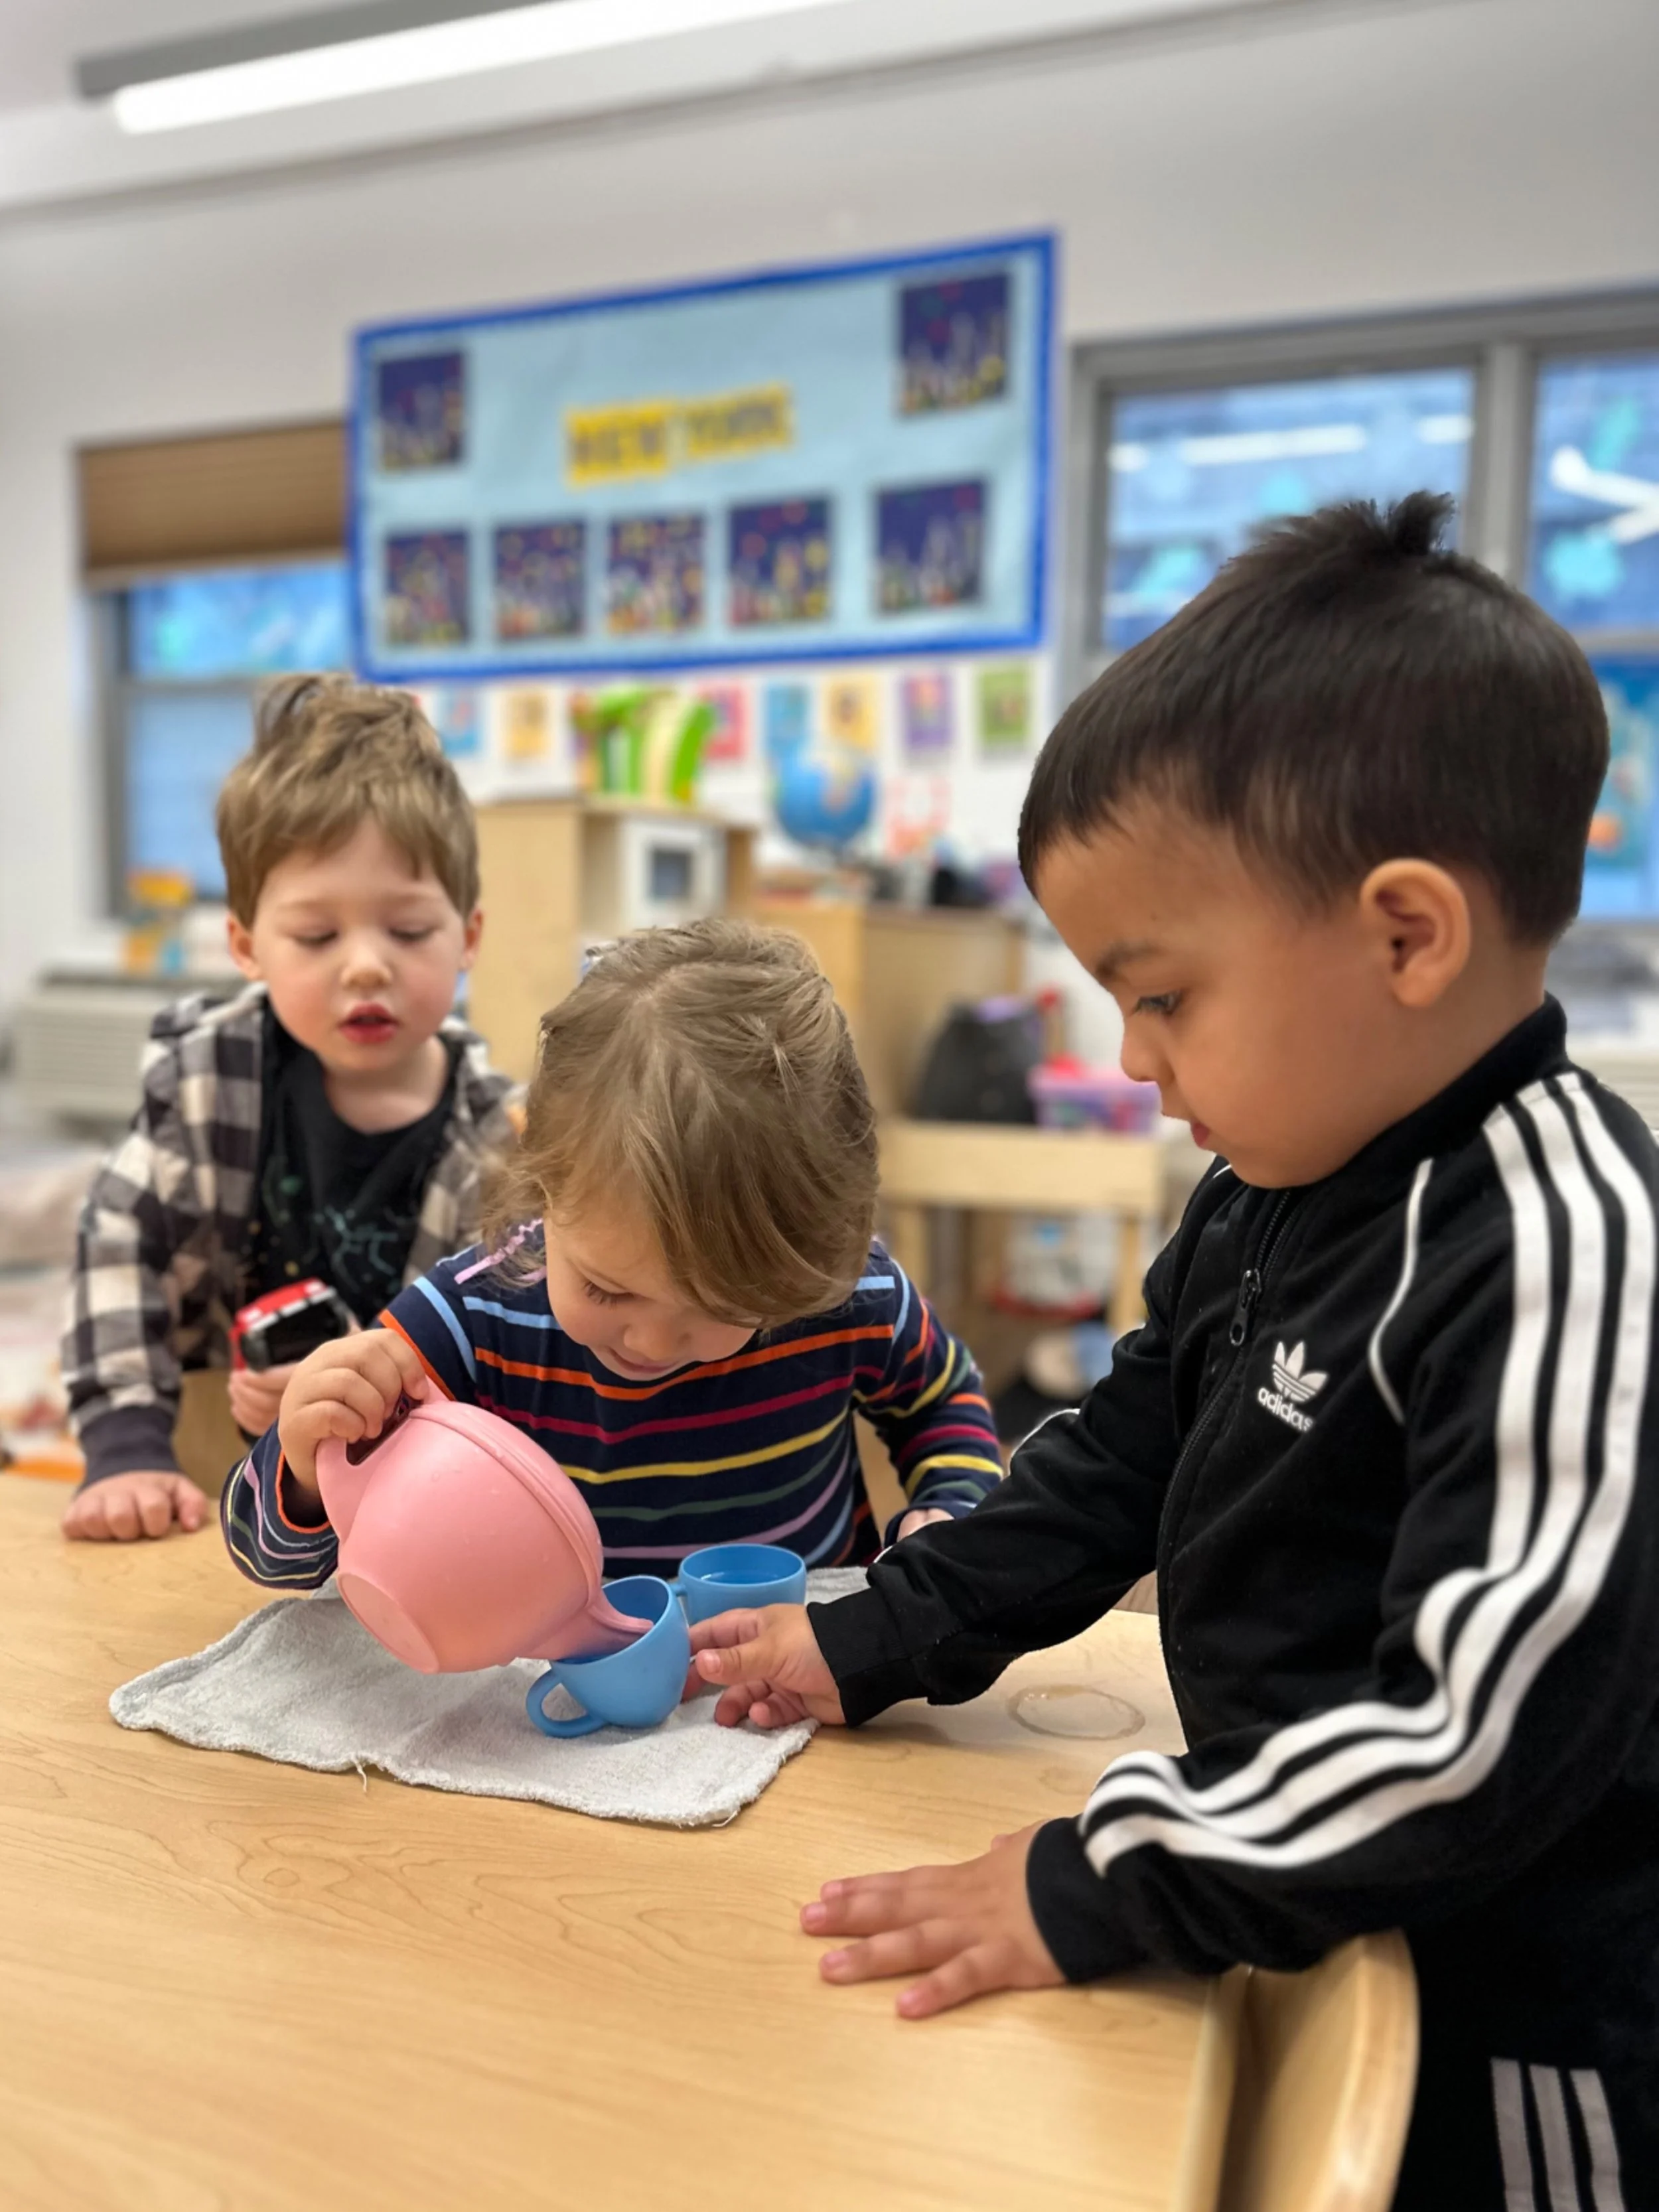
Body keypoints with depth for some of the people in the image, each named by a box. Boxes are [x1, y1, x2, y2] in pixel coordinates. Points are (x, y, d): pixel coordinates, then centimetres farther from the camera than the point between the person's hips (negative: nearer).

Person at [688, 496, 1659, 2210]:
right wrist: (875, 1643, 5)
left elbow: (1496, 1719, -30)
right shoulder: (1272, 1193, -1)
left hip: (1510, 2056, -7)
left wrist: (1101, 1890, -25)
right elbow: (1124, 1458, 8)